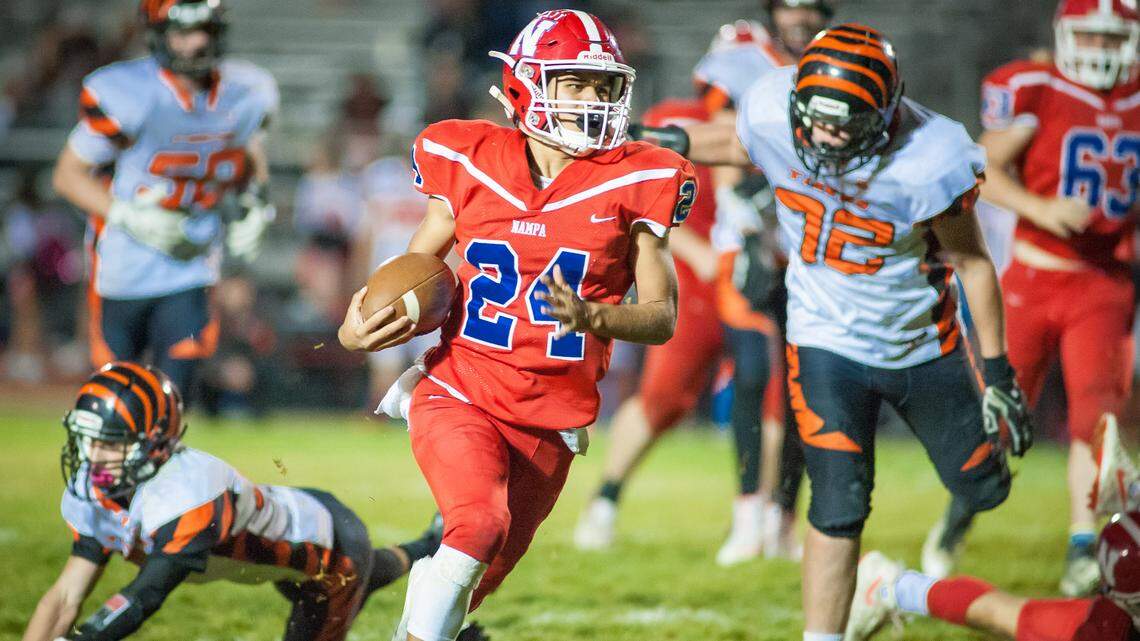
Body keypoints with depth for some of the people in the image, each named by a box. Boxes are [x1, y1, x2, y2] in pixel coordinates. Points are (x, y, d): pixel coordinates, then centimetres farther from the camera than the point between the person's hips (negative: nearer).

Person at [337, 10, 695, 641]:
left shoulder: (635, 182, -3)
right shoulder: (470, 164, -1)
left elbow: (662, 316, -3)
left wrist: (591, 317, -23)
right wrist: (355, 329, -8)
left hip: (549, 421, 2)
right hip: (460, 394, -2)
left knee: (481, 577, 10)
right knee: (479, 525, -28)